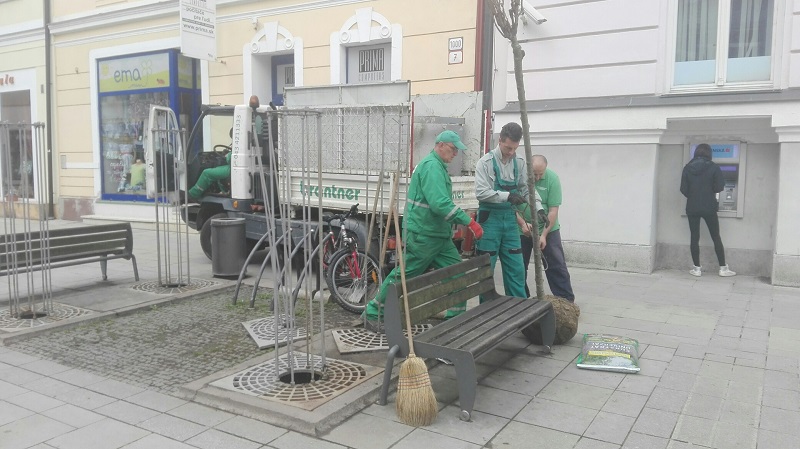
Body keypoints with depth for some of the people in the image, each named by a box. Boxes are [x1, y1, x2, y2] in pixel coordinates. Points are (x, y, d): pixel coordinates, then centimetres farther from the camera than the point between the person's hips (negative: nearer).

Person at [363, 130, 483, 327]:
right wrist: (469, 222, -27)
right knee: (402, 275, 0)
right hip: (422, 235, -10)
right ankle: (372, 313, 13)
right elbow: (440, 204, -28)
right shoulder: (431, 166, -17)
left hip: (439, 236, 10)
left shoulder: (438, 166, 16)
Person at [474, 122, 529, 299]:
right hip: (490, 218, -4)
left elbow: (527, 188, 11)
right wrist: (507, 196, -25)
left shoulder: (520, 162, 5)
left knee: (516, 267, 8)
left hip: (510, 218, 5)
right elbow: (481, 192, -19)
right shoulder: (486, 162, -10)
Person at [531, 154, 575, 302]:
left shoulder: (552, 178, -15)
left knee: (557, 265, 2)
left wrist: (544, 234, -18)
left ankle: (567, 300, 11)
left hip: (548, 229, 0)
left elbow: (553, 210, -14)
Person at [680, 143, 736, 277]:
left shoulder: (687, 168, 0)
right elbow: (719, 187, -9)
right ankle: (723, 268, 11)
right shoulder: (713, 167, -6)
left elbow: (683, 189, -2)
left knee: (694, 238, 6)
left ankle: (697, 268, 7)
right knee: (716, 237, 8)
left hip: (692, 208, 2)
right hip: (709, 208, -1)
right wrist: (709, 190, 12)